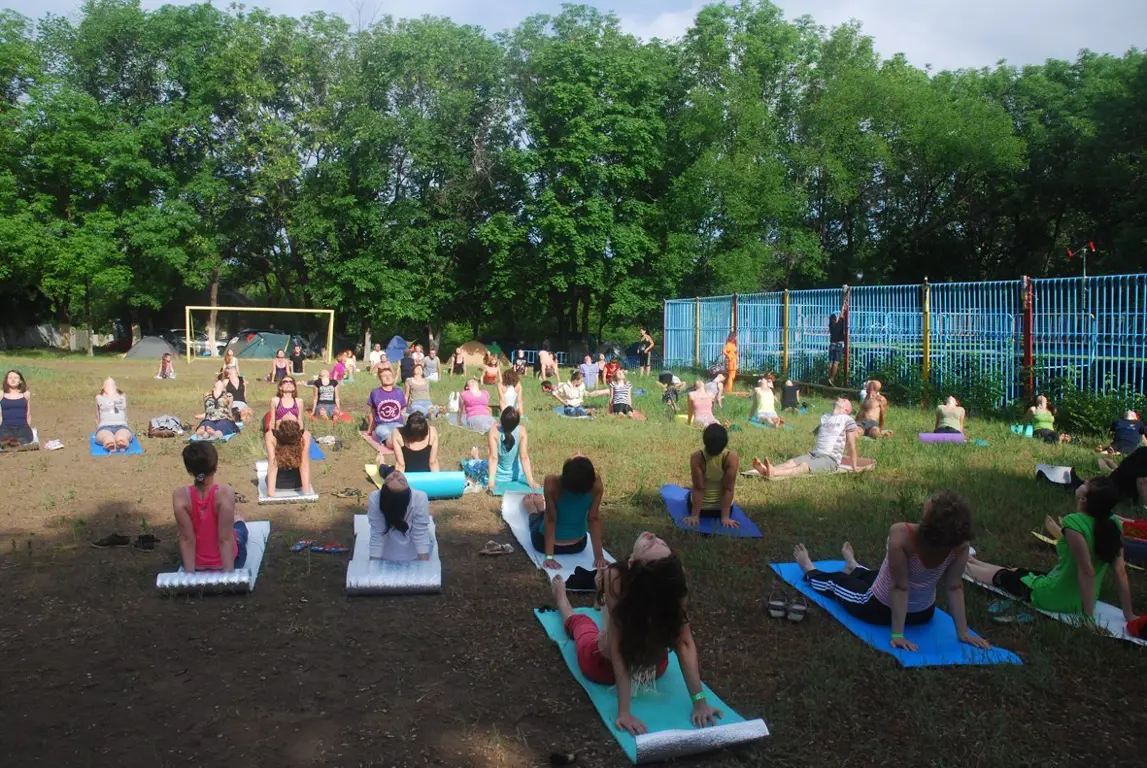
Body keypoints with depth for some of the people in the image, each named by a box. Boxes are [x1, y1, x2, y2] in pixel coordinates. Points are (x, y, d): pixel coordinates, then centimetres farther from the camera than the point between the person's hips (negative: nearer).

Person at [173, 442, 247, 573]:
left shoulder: (180, 495, -24)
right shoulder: (225, 493, -30)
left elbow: (187, 540, -19)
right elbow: (225, 539, -27)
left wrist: (189, 573, -12)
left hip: (196, 563, 1)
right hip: (228, 560, -1)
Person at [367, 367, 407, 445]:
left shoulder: (399, 392, 10)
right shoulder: (375, 393, 5)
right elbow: (372, 413, 17)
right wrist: (370, 430, 24)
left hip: (397, 424, 1)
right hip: (382, 425, -1)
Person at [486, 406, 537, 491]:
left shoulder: (493, 431, -24)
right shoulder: (522, 431, -23)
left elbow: (493, 457, -28)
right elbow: (524, 457, -24)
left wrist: (491, 480, -30)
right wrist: (531, 481, -23)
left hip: (498, 478, 0)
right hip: (518, 476, 0)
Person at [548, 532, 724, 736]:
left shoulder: (615, 577, -39)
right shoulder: (676, 575, -33)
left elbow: (617, 650, -34)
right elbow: (685, 643, -31)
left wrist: (624, 711, -31)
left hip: (603, 668, -1)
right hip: (655, 668, 2)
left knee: (579, 620, 33)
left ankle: (561, 599, 64)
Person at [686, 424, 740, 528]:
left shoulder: (696, 457, -26)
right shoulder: (732, 457, -24)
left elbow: (698, 488, -21)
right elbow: (728, 489, -20)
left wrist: (694, 515, -13)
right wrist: (725, 517, -14)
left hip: (701, 508, -1)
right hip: (722, 508, 1)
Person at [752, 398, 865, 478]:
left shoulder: (848, 421, 2)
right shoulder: (825, 417, 22)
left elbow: (851, 446, 0)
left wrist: (854, 468, 1)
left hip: (830, 459, -6)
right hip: (813, 454, 6)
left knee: (804, 466, -32)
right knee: (791, 462, -23)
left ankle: (774, 473, -61)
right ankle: (766, 470, -52)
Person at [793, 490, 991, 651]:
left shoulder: (901, 535, -37)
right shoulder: (960, 543, -26)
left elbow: (900, 587, -30)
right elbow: (955, 587, -20)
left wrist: (897, 634, -22)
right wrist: (963, 632, -9)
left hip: (880, 611, -4)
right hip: (924, 614, 4)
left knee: (834, 582, 27)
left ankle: (809, 569, 59)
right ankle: (853, 567, 69)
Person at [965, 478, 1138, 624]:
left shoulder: (1075, 522, -29)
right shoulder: (1113, 524, -9)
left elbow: (1086, 571, -30)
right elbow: (1120, 571, -7)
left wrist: (1089, 616, -24)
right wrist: (1128, 614, 0)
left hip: (1054, 599, -6)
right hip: (1080, 601, 6)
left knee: (1002, 576, 20)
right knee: (1015, 572, 28)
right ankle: (970, 561, 52)